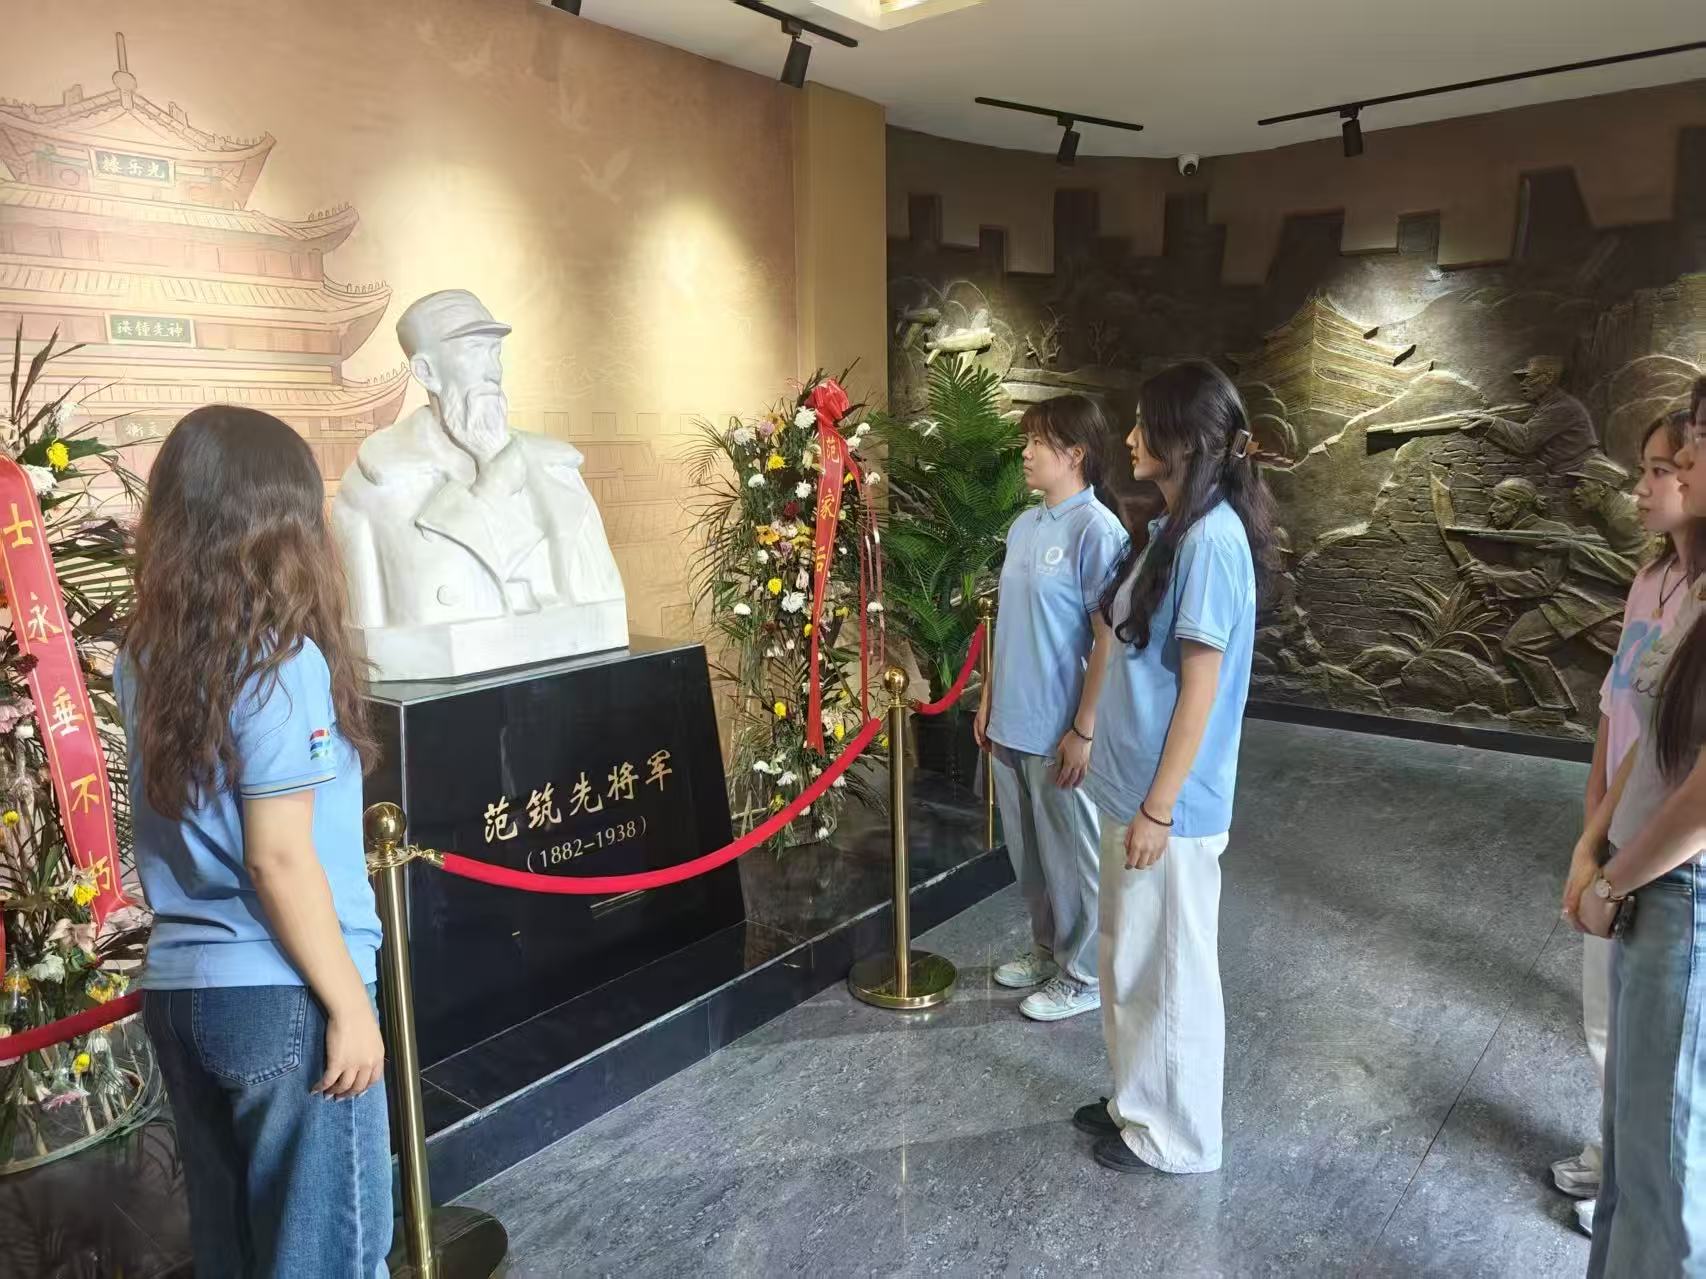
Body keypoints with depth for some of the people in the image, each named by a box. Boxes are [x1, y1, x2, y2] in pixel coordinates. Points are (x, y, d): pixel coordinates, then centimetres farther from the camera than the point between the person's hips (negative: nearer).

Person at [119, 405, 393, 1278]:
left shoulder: (144, 659, 4)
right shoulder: (279, 661, -17)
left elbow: (192, 828, 7)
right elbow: (277, 860, -19)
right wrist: (350, 1004, -12)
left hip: (177, 988, 7)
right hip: (280, 997, -7)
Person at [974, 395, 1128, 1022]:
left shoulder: (1096, 530, -16)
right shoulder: (1024, 525, 8)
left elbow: (1109, 638, -18)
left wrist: (1084, 730, -18)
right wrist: (989, 700, 15)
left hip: (1059, 731, -8)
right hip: (1012, 723, 8)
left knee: (1072, 856, 8)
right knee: (1028, 851, 20)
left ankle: (1083, 976, 26)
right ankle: (1047, 949, 39)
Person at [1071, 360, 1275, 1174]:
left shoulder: (1211, 537, -21)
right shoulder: (1174, 527, 8)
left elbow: (1201, 687, -21)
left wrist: (1158, 808, -19)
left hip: (1170, 800, -9)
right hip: (1135, 784, 9)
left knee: (1170, 968, 7)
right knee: (1131, 958, 21)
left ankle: (1176, 1136, 26)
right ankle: (1139, 1103, 39)